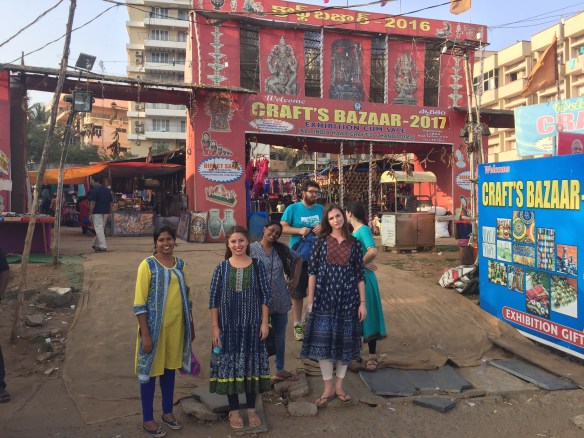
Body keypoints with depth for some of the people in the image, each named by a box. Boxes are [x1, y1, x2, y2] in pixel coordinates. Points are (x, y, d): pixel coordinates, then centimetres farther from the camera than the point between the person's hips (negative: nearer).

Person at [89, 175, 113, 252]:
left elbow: (93, 203, -15)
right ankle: (96, 244, 25)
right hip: (105, 212, 7)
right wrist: (109, 211, 16)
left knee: (98, 228, -4)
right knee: (102, 228, 14)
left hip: (97, 212, -7)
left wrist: (90, 213, -10)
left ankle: (103, 246, -9)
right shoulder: (107, 190, 11)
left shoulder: (94, 190, -10)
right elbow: (111, 202, 11)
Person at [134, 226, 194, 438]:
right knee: (151, 370, 7)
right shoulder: (147, 265, -11)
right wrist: (145, 334, -17)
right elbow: (140, 303, -13)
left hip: (176, 325, 5)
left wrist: (191, 325, 12)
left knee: (170, 368, 17)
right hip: (154, 325, -5)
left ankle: (167, 412, 33)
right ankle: (147, 419, 22)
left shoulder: (180, 264, 5)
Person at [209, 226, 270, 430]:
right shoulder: (222, 267, -3)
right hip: (228, 325, 0)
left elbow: (265, 296, 0)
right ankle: (234, 410, 25)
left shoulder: (257, 266, -2)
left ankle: (251, 409, 27)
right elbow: (214, 299, -2)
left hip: (252, 325, 0)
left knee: (251, 364, 10)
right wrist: (215, 327, -5)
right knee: (230, 365, 8)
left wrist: (265, 323, -4)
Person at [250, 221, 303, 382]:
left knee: (280, 336, 16)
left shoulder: (282, 249, 2)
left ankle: (280, 370, 32)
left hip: (280, 301, 4)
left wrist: (295, 279, 10)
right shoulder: (252, 249, -9)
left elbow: (298, 259, 17)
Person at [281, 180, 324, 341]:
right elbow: (283, 228, -8)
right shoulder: (292, 208, -3)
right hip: (298, 257, -3)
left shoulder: (321, 209, 7)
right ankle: (298, 324, 18)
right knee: (297, 293, 5)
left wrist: (323, 228, -10)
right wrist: (299, 230, -22)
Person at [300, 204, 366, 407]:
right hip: (324, 296, -1)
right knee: (323, 340, 0)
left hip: (347, 297, 1)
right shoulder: (321, 241, 1)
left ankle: (339, 386, 25)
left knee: (344, 340, 9)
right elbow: (312, 270, 0)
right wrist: (310, 299, -3)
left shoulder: (354, 243, 4)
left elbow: (360, 275, 4)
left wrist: (362, 302, 1)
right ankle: (328, 388, 15)